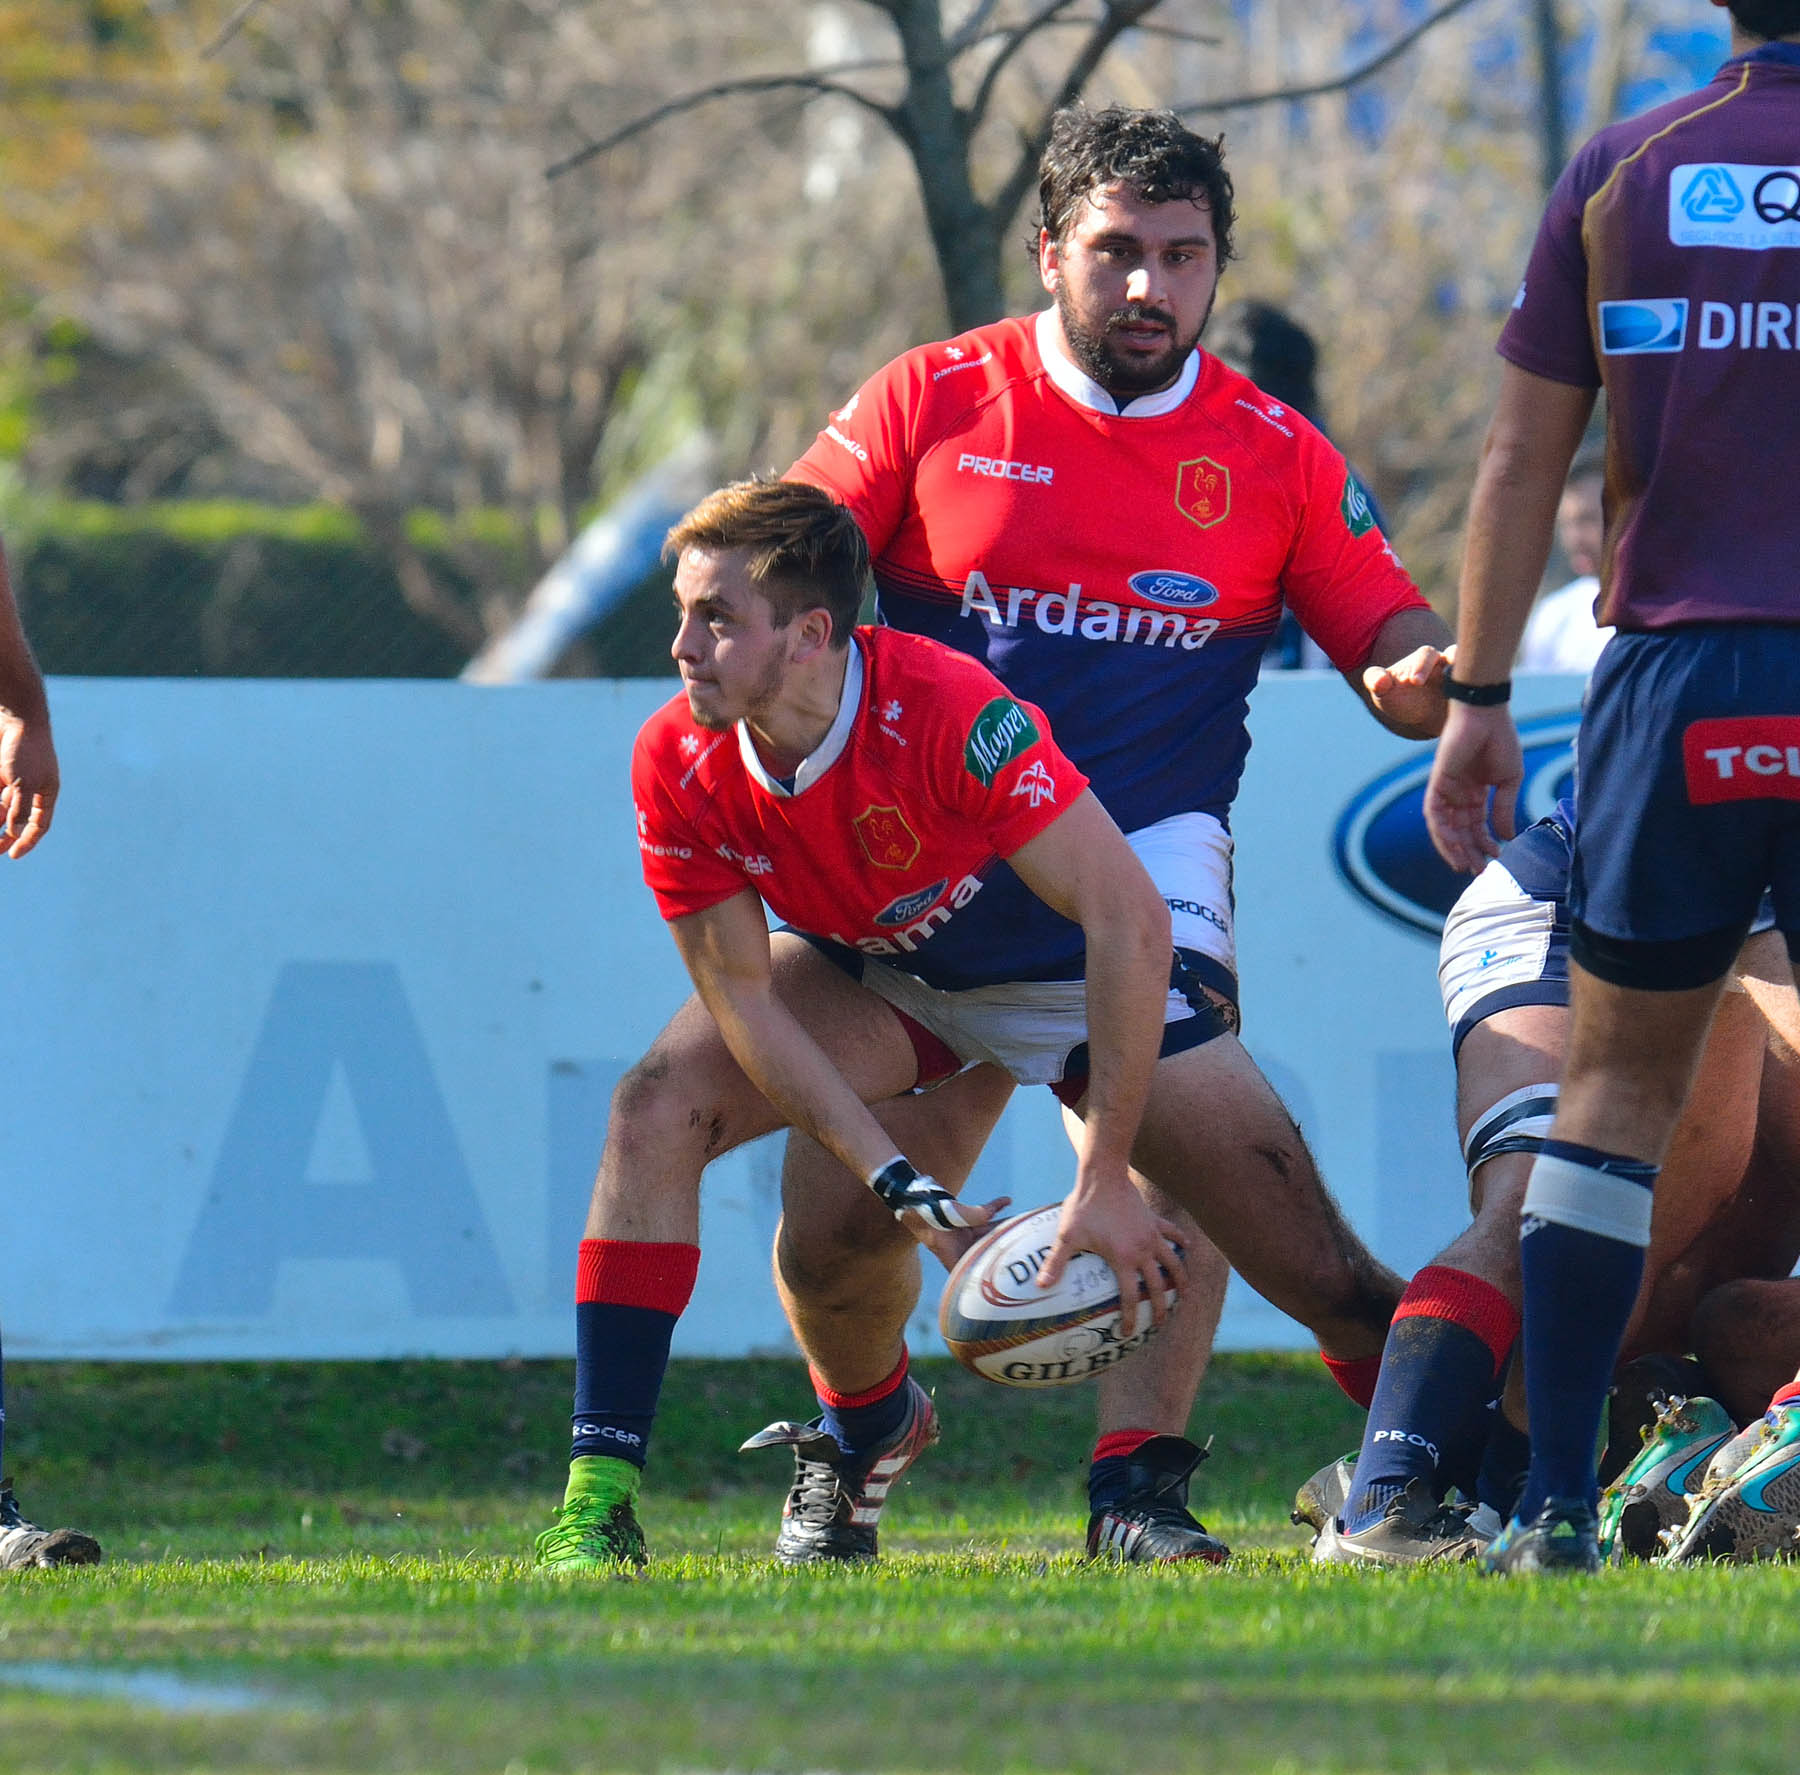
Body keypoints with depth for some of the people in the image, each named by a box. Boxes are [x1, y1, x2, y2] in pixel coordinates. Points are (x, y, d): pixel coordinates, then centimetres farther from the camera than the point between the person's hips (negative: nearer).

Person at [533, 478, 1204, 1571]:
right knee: (655, 1115, -19)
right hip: (870, 968, 3)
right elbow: (743, 997, -17)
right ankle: (600, 1497, -19)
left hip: (1051, 963, -3)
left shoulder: (947, 711, -38)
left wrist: (1105, 1183, -40)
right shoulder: (679, 765, -24)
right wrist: (896, 1182, -27)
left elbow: (1129, 918, -39)